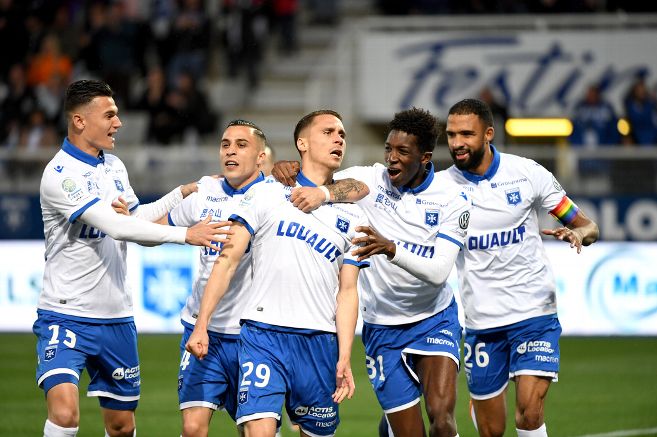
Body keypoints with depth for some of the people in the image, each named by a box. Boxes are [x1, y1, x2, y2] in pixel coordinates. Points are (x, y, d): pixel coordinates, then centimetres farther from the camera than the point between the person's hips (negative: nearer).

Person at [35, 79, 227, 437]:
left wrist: (184, 193, 14)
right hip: (66, 316, -7)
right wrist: (184, 234, -27)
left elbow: (135, 219, 23)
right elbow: (116, 226, -25)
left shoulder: (114, 166, 9)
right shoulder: (60, 175, -17)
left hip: (116, 317, 7)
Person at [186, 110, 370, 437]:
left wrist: (345, 358, 0)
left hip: (320, 342, 3)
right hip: (264, 334, -3)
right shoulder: (266, 195, 7)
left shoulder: (351, 217, 14)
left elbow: (347, 291, 10)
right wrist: (201, 325, -4)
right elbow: (228, 260, 4)